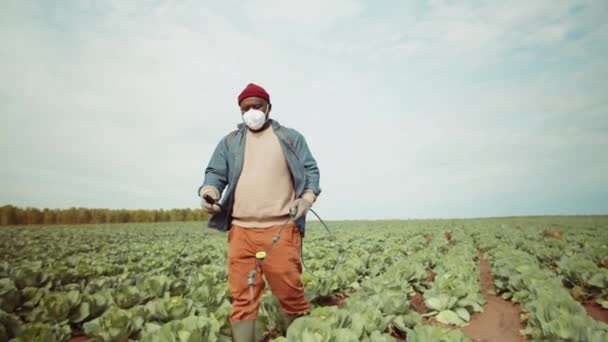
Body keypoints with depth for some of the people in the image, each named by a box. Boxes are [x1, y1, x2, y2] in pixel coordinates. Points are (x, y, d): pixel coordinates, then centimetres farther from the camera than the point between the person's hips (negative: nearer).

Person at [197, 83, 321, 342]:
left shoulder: (290, 137, 15)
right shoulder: (229, 142, 19)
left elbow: (310, 170, 11)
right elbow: (215, 173, 12)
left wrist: (308, 197, -8)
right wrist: (209, 191, -11)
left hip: (281, 228, -2)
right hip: (241, 230, 2)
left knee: (290, 292, 0)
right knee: (242, 297, 2)